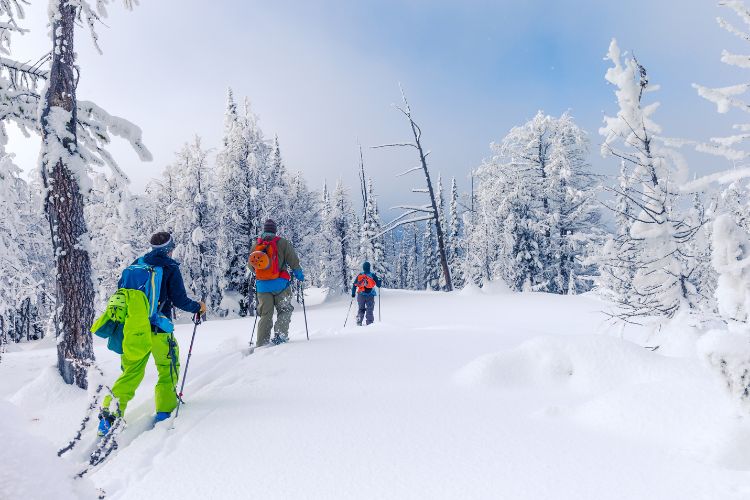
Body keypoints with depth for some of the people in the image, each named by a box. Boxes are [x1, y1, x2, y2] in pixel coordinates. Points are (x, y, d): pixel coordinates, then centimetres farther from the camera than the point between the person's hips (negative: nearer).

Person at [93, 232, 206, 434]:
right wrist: (198, 307, 7)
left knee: (131, 373, 13)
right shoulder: (170, 267, -4)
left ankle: (110, 412, 3)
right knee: (168, 369, 13)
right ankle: (165, 409, 13)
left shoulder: (136, 264, 10)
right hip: (159, 329, -4)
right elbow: (179, 299, -9)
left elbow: (120, 289, 12)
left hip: (133, 328, 5)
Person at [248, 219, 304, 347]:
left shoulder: (256, 245, 8)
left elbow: (250, 265, 17)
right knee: (284, 310, 10)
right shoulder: (282, 243, -3)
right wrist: (298, 274, 12)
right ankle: (280, 334, -10)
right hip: (279, 284, -3)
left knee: (265, 314, 11)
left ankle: (262, 343, 8)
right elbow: (293, 260, -4)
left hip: (262, 285, 3)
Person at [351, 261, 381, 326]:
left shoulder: (359, 275, 3)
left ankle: (359, 322, 9)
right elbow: (378, 285, 1)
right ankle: (370, 323, -2)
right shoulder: (373, 275, -5)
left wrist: (353, 293, 15)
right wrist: (379, 280, 21)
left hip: (361, 295, 3)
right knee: (370, 310, 4)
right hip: (370, 296, -3)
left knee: (361, 309, 16)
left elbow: (354, 285, 5)